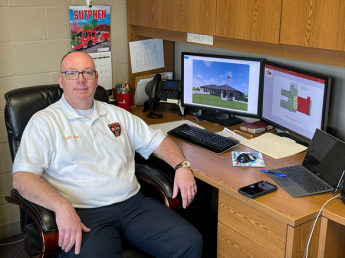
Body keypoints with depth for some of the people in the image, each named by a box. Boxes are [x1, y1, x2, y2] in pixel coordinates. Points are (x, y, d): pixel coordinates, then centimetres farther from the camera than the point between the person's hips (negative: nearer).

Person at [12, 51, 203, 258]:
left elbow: (157, 140, 22)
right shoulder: (44, 122, 3)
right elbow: (22, 176, -8)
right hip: (83, 213, -4)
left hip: (132, 202, 5)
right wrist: (62, 207, -24)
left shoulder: (117, 115, 18)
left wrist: (182, 166, 2)